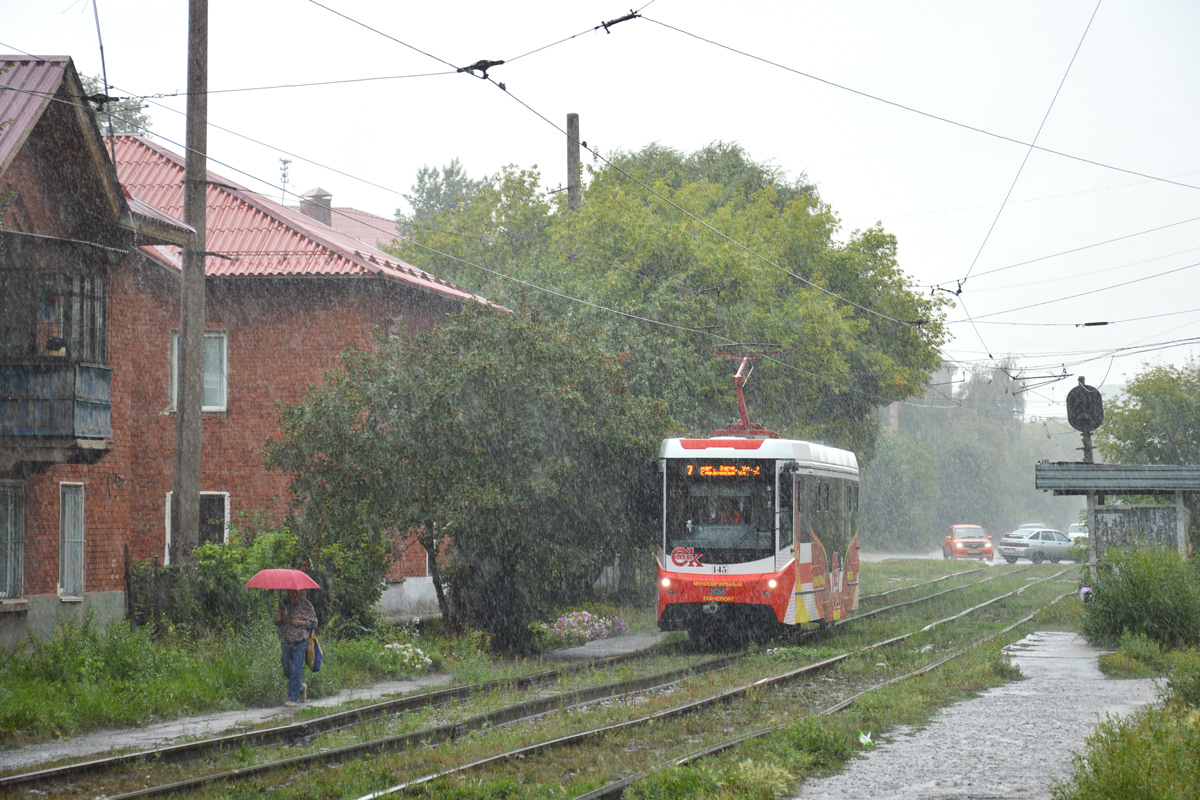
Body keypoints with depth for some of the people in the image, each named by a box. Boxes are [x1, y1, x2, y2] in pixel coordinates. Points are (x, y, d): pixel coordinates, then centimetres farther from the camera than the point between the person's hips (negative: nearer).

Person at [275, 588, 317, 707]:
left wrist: (302, 623, -15)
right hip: (285, 642, 4)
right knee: (287, 670, 9)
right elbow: (278, 624, 16)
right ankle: (301, 687, 35)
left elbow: (314, 622, 2)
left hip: (299, 643, -4)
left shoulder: (306, 605, -1)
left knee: (296, 670, -7)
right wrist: (278, 620, -7)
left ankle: (293, 698, 0)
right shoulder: (284, 603, 8)